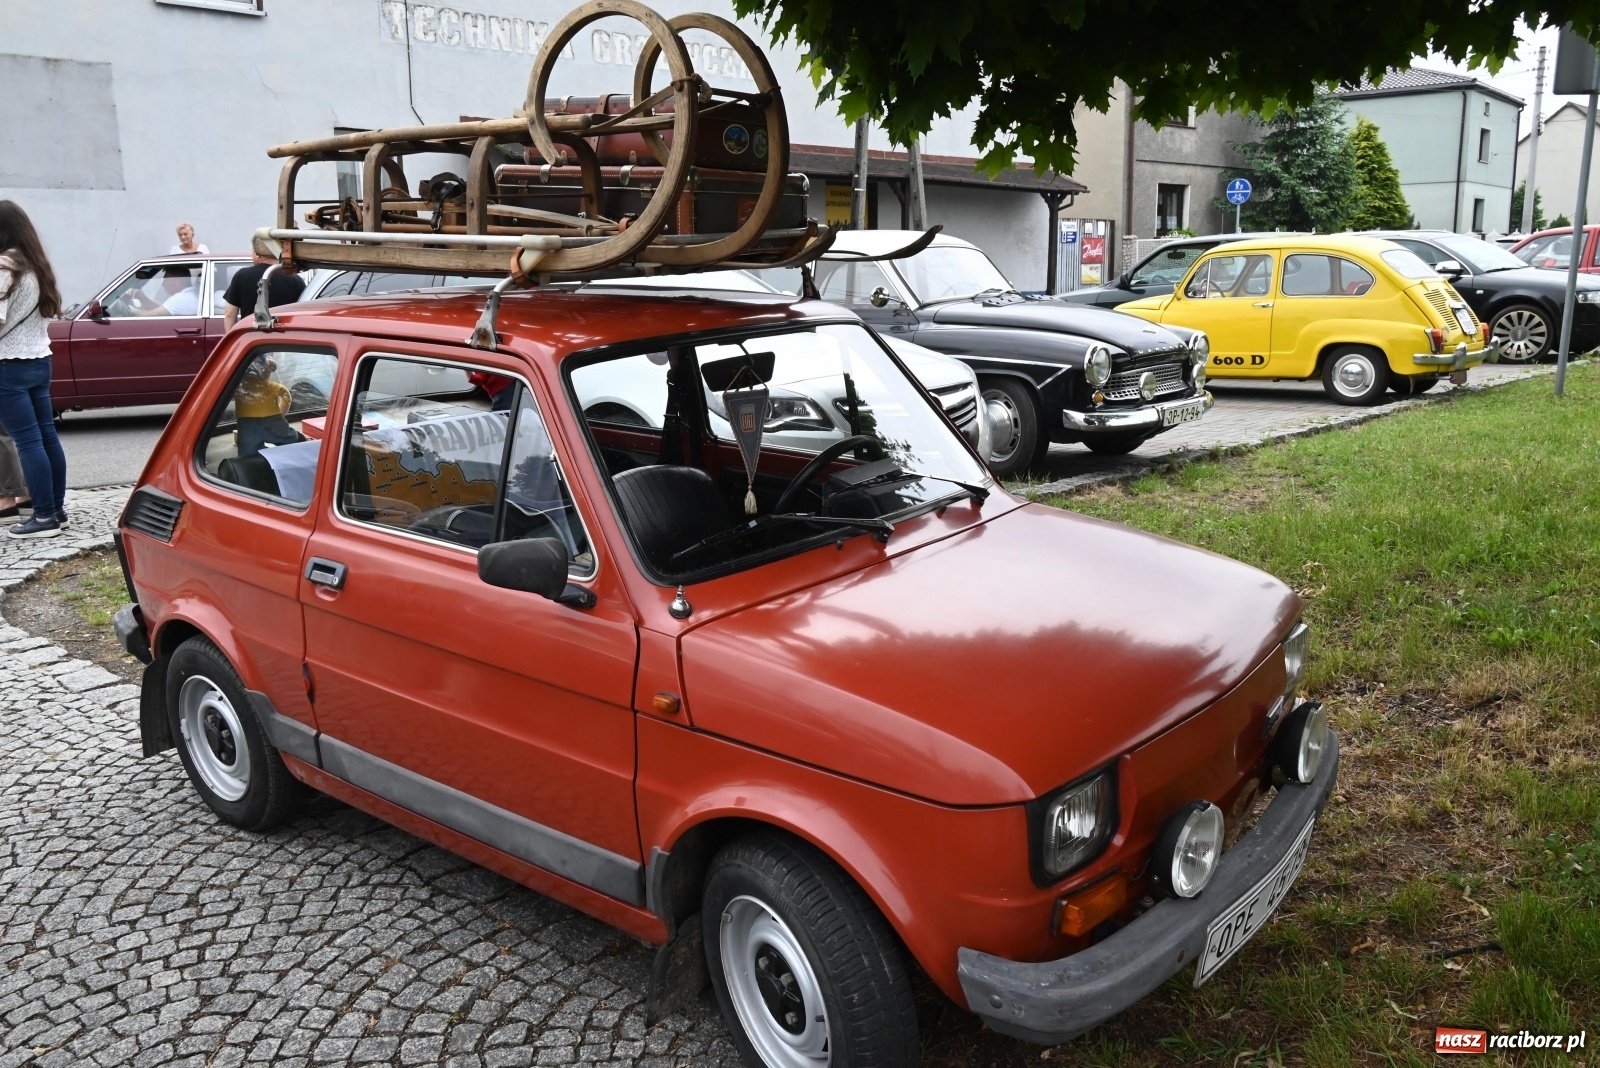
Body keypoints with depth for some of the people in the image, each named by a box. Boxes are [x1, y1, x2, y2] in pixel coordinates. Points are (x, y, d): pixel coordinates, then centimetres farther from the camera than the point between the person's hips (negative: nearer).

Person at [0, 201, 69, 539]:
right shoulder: (37, 265, 12)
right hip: (40, 361, 8)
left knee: (28, 441, -7)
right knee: (47, 436, 10)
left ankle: (44, 517, -6)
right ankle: (57, 509, 15)